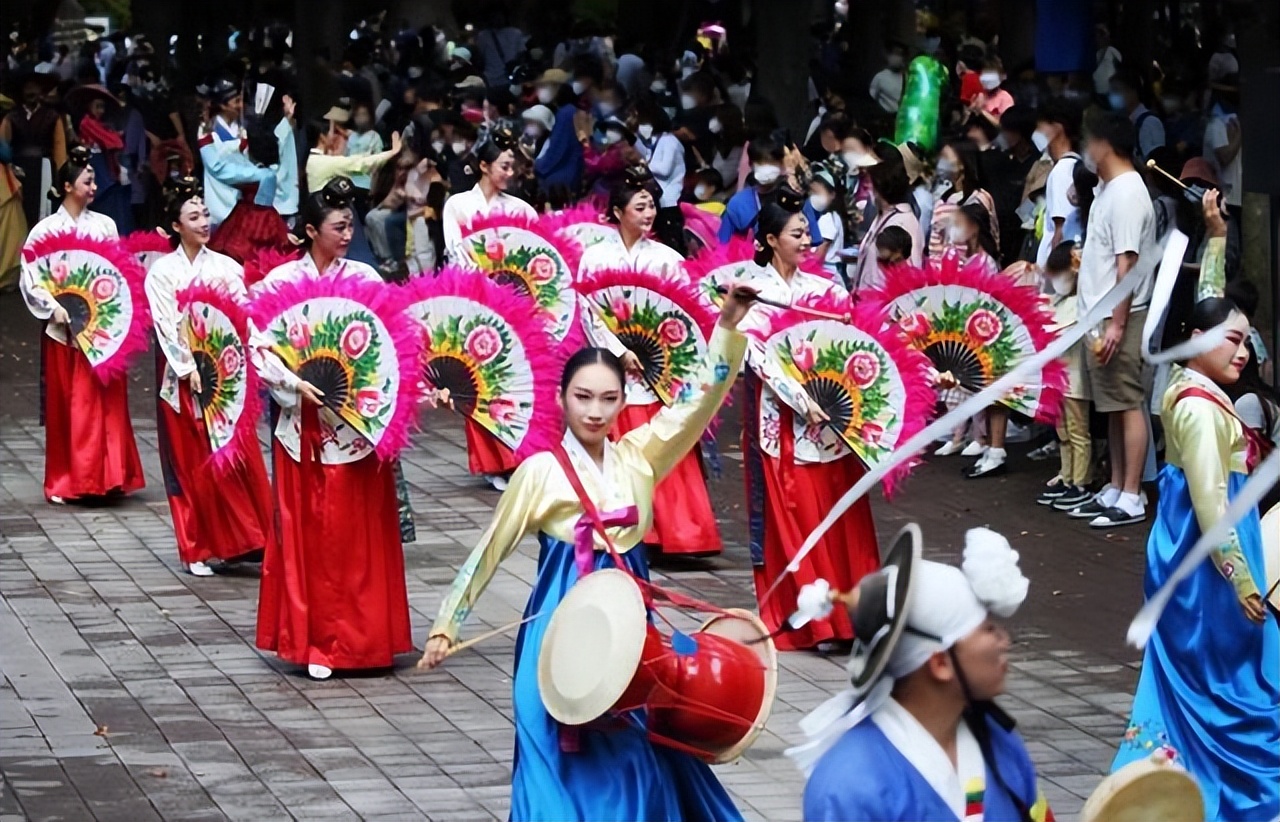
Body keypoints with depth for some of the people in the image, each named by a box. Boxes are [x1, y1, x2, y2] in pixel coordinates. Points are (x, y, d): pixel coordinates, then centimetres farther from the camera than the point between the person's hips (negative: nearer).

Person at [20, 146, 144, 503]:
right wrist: (54, 308, -16)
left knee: (106, 402, 1)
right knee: (66, 404, 1)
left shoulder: (105, 225, 7)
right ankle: (64, 482, 7)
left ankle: (107, 476, 7)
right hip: (65, 327, -2)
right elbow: (30, 279, -3)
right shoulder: (46, 230, -1)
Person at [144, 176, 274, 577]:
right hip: (184, 375, -2)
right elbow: (167, 327, -6)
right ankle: (198, 549, 8)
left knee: (237, 455, -4)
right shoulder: (163, 271, 0)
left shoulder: (226, 267, 7)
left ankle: (243, 540, 3)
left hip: (225, 372, 2)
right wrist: (191, 370, -14)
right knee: (194, 464, 1)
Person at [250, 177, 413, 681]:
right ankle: (312, 641, 9)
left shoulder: (365, 279, 3)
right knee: (309, 534, 3)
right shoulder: (281, 281, -1)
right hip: (305, 422, -1)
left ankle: (360, 636, 11)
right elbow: (258, 347, -5)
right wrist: (295, 385, -18)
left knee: (360, 535, 3)